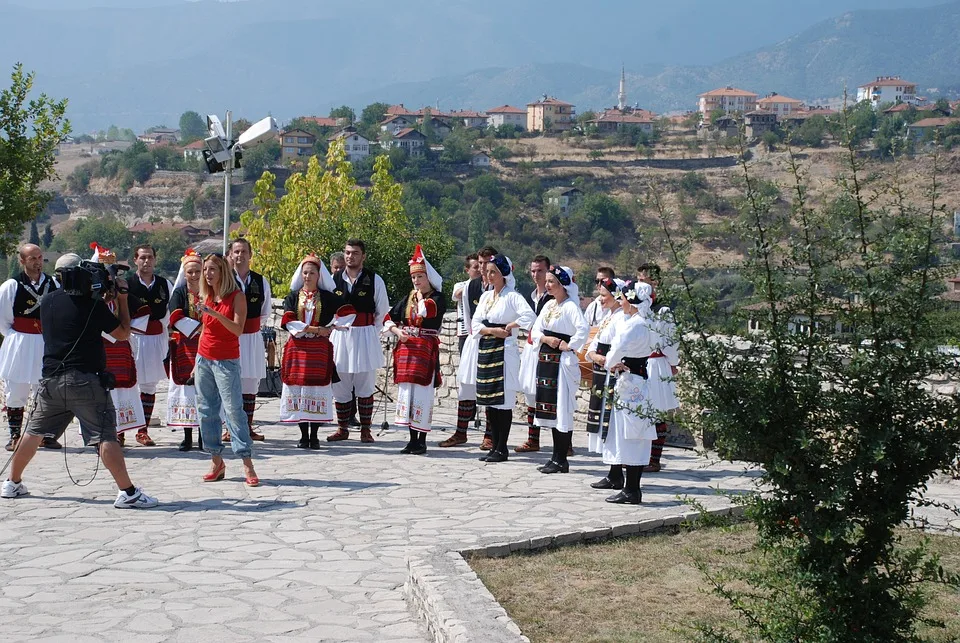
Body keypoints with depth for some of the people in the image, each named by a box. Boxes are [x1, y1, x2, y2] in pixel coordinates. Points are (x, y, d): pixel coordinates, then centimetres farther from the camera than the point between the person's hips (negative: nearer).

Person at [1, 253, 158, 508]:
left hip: (51, 379, 6)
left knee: (34, 432, 20)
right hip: (85, 379, -6)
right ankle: (128, 492, -14)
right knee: (105, 436, -10)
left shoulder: (47, 301, 8)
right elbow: (123, 334, 0)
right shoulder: (94, 303, -8)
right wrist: (122, 298, 7)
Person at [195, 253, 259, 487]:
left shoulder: (236, 296, -8)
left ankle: (248, 465, -7)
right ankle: (216, 462, 11)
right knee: (206, 411, 5)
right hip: (204, 360, 6)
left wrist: (215, 313, -29)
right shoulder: (206, 297, 8)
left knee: (233, 410, -10)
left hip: (226, 362, -6)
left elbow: (238, 329, -18)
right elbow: (204, 330, 15)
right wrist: (198, 362, 15)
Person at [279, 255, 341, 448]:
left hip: (319, 349, -1)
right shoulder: (293, 297, 8)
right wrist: (314, 329, -13)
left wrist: (330, 327, -6)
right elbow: (288, 322, -5)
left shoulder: (327, 297, 6)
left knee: (317, 389, -3)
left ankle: (314, 436, 5)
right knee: (298, 388, -1)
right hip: (297, 348, 1)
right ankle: (303, 436, 8)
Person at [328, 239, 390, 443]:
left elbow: (383, 311, 6)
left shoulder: (374, 280, -2)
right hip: (340, 336, 3)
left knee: (365, 387, 2)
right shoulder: (334, 280, 4)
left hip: (365, 337, -2)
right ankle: (342, 429, 17)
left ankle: (365, 430, 9)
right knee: (340, 386, 6)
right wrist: (335, 327, 10)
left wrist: (371, 332, 7)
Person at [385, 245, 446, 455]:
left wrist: (421, 296, -5)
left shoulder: (438, 298, -2)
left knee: (423, 392, -6)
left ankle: (422, 440, 1)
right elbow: (389, 319, 16)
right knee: (406, 390, 5)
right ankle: (413, 439, 13)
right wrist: (398, 331, -3)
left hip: (426, 349, -5)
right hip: (406, 348, 6)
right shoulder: (408, 298, 14)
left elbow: (425, 311, -24)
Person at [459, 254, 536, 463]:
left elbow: (530, 316, -22)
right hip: (485, 350, 7)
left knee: (503, 402, -4)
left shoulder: (512, 296, -7)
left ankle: (502, 449, 1)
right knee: (489, 401, 9)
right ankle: (494, 445, 16)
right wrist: (492, 330, -9)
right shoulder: (485, 296, 15)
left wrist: (510, 326, -12)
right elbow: (476, 324, 8)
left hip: (504, 351, -7)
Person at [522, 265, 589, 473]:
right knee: (550, 410, 11)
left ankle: (561, 460, 1)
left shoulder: (570, 306, -12)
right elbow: (536, 330, 10)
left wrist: (570, 345, -17)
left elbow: (583, 329, -27)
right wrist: (546, 339, -9)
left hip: (562, 361, -9)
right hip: (545, 359, 9)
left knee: (562, 409, -4)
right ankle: (556, 458, 18)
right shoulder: (548, 305, 14)